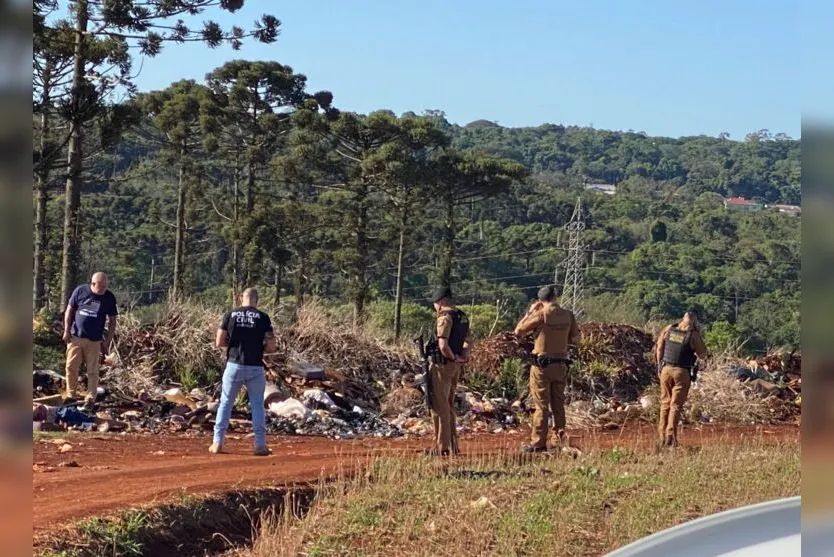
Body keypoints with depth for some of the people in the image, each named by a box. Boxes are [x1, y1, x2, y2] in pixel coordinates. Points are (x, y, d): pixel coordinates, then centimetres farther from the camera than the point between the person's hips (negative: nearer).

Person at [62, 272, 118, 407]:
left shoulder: (109, 298, -6)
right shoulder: (80, 291, -6)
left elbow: (112, 321, 1)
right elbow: (69, 310, 3)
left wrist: (108, 341, -2)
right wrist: (67, 331, -2)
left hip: (94, 340, -1)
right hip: (75, 337, 1)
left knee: (92, 371, 2)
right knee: (71, 367, 4)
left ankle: (90, 398, 8)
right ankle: (71, 395, 17)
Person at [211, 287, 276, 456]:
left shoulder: (230, 315, 3)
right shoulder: (262, 317, 0)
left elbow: (219, 342, 2)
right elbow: (271, 347, -3)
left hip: (234, 365, 1)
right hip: (255, 368, -1)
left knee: (226, 403, 10)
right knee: (257, 404, 9)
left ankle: (217, 443, 8)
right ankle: (260, 444, 6)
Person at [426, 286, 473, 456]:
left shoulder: (445, 317, -17)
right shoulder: (462, 317, 12)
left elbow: (443, 345, -26)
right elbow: (469, 341, 23)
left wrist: (453, 357, -11)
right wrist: (464, 356, 9)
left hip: (442, 365, -9)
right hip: (455, 366, 9)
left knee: (439, 407, -2)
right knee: (449, 406, 17)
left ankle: (441, 447, -1)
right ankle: (452, 446, 20)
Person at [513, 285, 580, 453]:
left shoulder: (541, 315, -13)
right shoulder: (568, 315, 1)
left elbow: (518, 331, -6)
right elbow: (575, 339, 10)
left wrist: (530, 312, 2)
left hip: (542, 365, -4)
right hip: (561, 365, 4)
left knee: (541, 405, 0)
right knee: (558, 403, 16)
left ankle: (538, 443, 2)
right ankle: (561, 437, 18)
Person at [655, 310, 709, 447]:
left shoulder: (669, 329, 1)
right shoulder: (693, 335, -10)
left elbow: (659, 349, 7)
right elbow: (703, 355, 0)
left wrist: (660, 366, 17)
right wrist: (698, 336, 3)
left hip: (666, 369, 4)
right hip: (682, 373, -4)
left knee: (665, 403, 14)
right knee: (676, 405, 1)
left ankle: (662, 436, 13)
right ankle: (670, 437, -6)